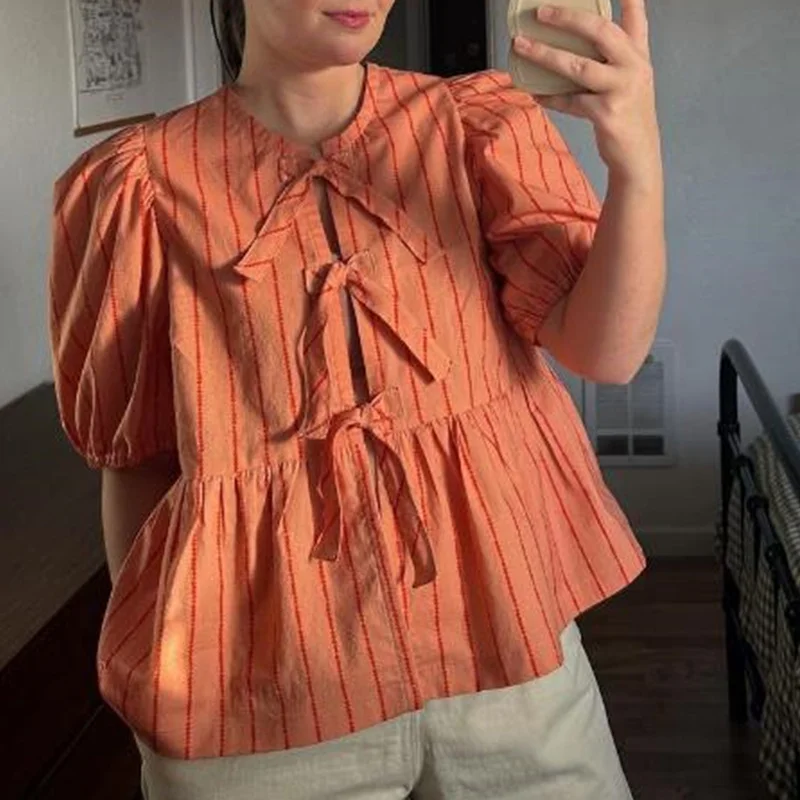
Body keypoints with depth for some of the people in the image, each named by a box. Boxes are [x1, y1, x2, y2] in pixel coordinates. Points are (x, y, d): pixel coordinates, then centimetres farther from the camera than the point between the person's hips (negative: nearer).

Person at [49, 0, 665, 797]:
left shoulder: (481, 126, -1)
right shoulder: (143, 186, -4)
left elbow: (607, 349, -12)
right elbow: (136, 459, 3)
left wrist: (638, 165, -29)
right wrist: (155, 675, 7)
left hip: (499, 632, 2)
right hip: (265, 688, -1)